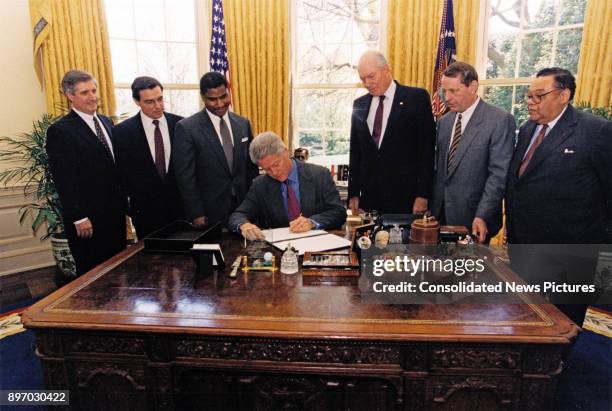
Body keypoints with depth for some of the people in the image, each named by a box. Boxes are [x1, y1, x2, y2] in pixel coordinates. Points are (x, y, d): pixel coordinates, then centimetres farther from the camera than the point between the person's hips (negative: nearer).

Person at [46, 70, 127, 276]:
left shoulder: (106, 122, 11)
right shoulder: (60, 131, -11)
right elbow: (64, 180, -14)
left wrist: (123, 202, 12)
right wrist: (79, 218, -16)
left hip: (115, 213, 7)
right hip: (88, 219, -6)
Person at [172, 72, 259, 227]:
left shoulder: (243, 124, 6)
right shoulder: (187, 128, -8)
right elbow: (186, 177, -8)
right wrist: (196, 215, -10)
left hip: (244, 208, 4)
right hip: (210, 213, -3)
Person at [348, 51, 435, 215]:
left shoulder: (417, 98, -1)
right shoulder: (359, 105, 11)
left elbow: (427, 148, -4)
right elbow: (355, 152, 13)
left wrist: (423, 195, -9)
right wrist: (353, 194, 8)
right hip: (369, 197, 3)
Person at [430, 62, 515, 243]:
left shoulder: (500, 120, -9)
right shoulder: (444, 121, 10)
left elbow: (499, 173, -14)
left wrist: (482, 216, -19)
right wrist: (434, 208, 8)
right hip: (441, 215, 5)